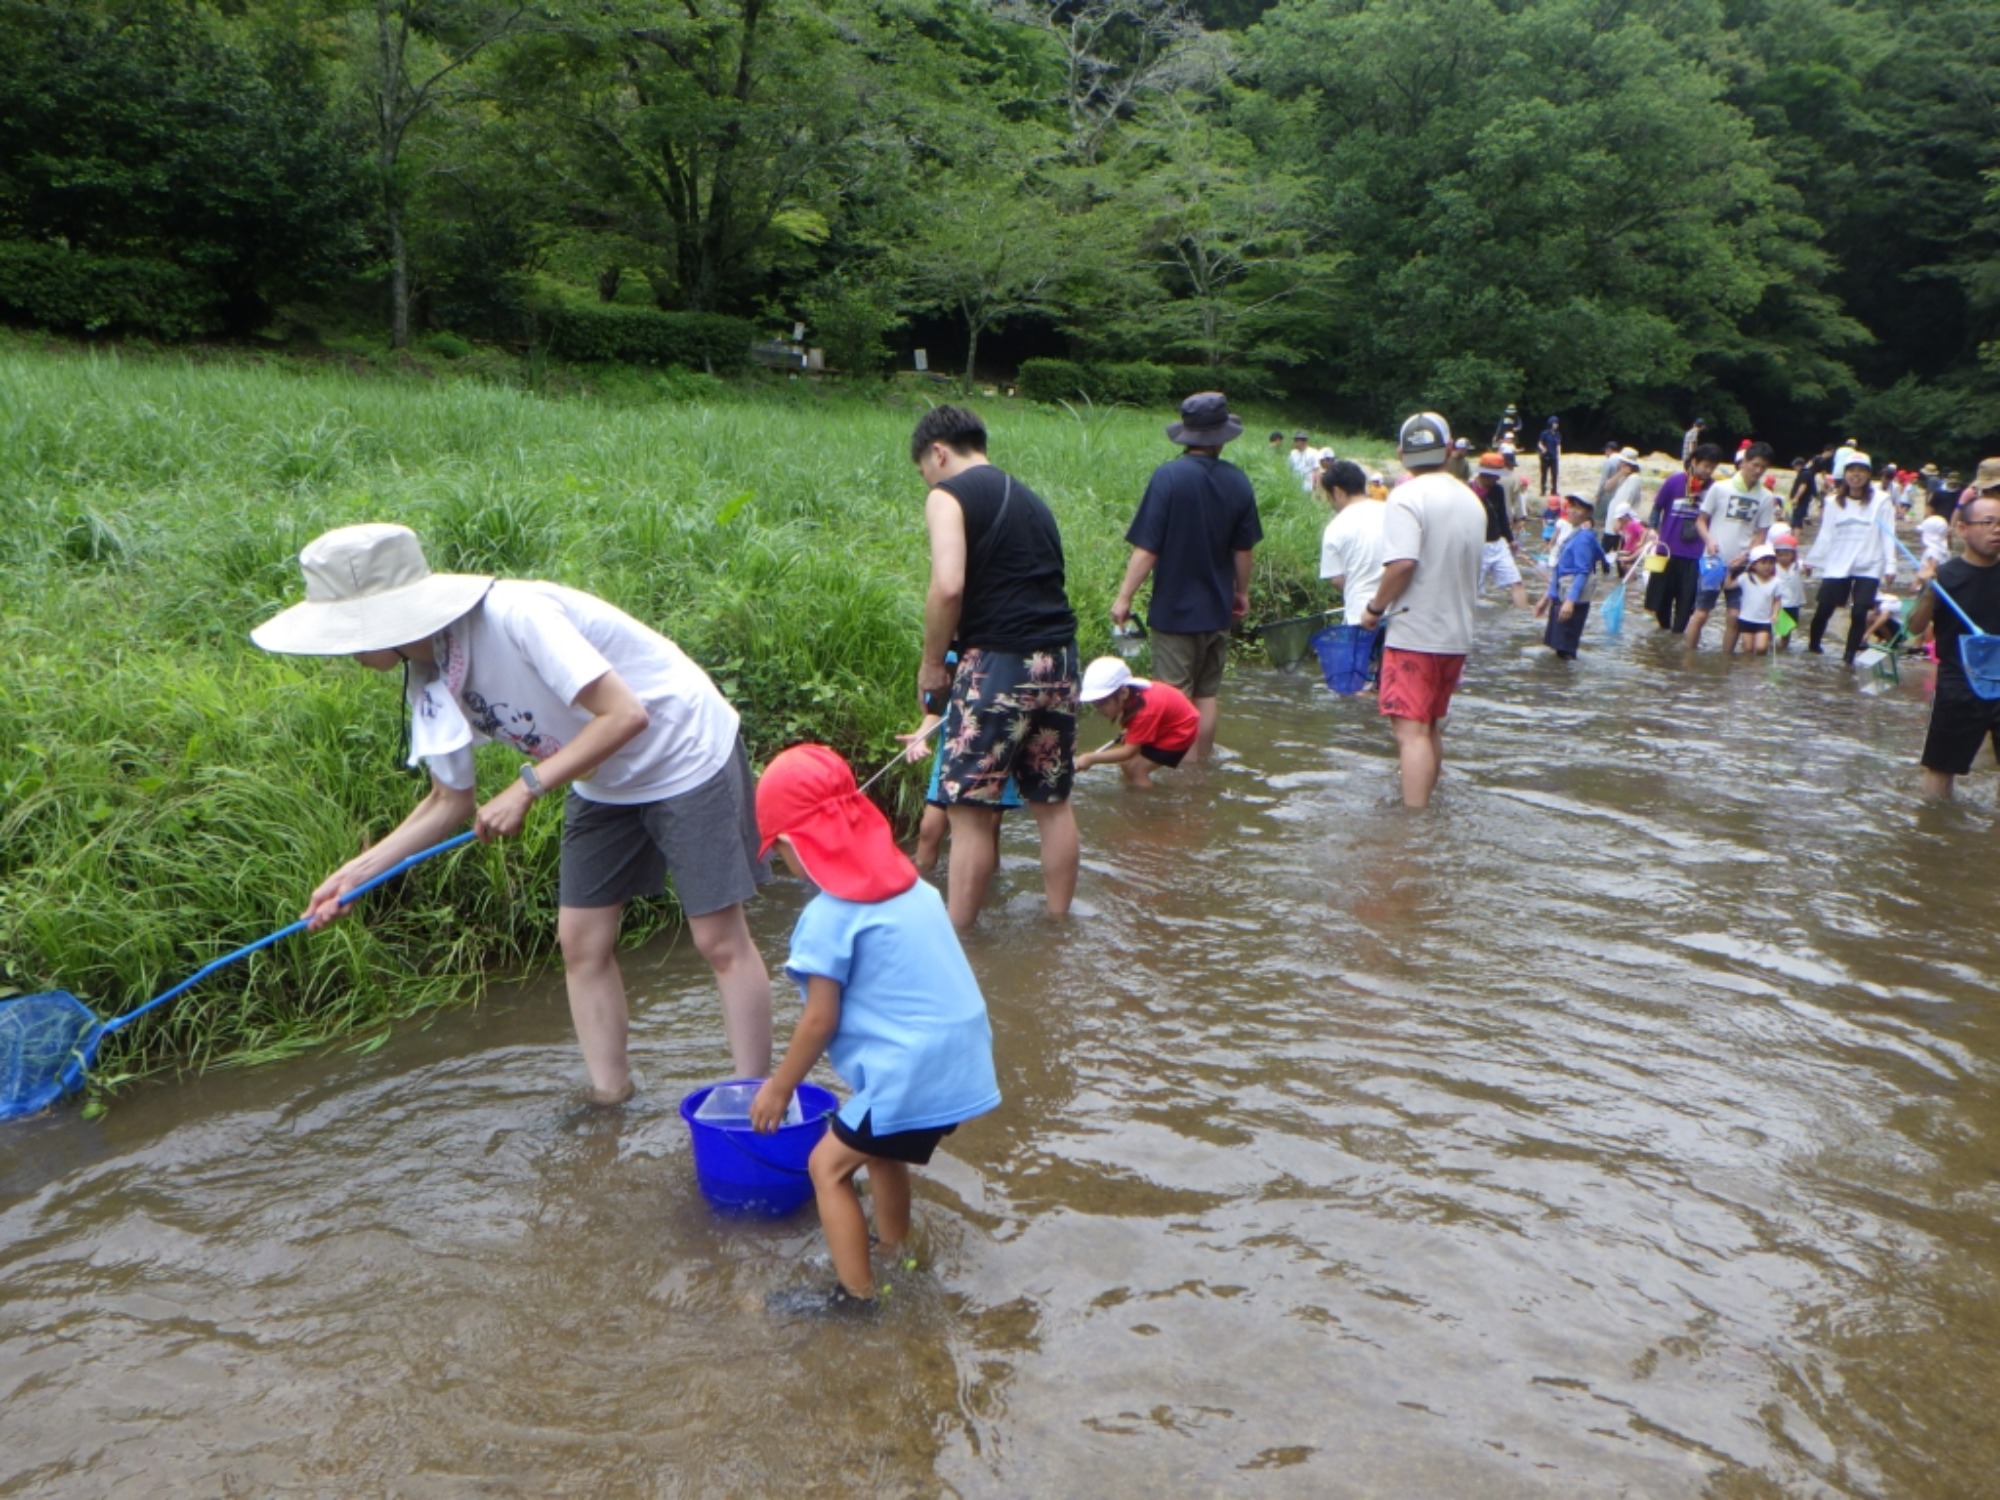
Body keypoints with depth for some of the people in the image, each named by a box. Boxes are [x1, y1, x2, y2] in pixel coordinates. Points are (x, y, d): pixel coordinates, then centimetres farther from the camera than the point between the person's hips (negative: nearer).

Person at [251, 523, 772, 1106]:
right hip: (604, 783, 8)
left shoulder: (513, 615, -31)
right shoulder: (428, 683, -5)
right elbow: (450, 801, 7)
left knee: (719, 939, -4)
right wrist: (355, 873, 1)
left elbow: (625, 714, -32)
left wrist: (527, 786, -29)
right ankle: (609, 1097, 19)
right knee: (581, 941, 6)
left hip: (685, 753, -8)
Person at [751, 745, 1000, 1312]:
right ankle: (895, 1250, 42)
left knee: (829, 1164, 9)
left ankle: (855, 1292, 14)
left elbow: (819, 1022, -10)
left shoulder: (830, 915, -14)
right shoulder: (911, 886, 9)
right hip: (961, 1064, 8)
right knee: (881, 1150, 28)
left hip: (911, 1073, -8)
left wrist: (779, 1088, 4)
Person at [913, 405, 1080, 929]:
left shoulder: (949, 494, -3)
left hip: (998, 663, -8)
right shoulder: (1028, 497, 21)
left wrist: (932, 664, -5)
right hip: (1059, 661, 8)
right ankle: (1059, 924, 26)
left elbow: (948, 586, -18)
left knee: (969, 808, 0)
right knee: (1052, 802, 16)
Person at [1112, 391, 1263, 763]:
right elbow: (1243, 550, 5)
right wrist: (1241, 592, 21)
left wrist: (1124, 597, -10)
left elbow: (1147, 549, -17)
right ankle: (1201, 764, 24)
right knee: (1208, 694, 15)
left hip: (1175, 608, -4)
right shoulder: (1238, 482, -2)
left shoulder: (1168, 477, -15)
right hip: (1217, 609, 4)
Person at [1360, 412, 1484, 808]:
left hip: (1415, 633, -8)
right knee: (1432, 727, 18)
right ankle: (1426, 809, 27)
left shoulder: (1407, 496, -13)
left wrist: (1375, 608, -12)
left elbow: (1402, 563, -24)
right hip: (1457, 634, 8)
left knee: (1411, 731, -11)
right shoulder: (1472, 501, 12)